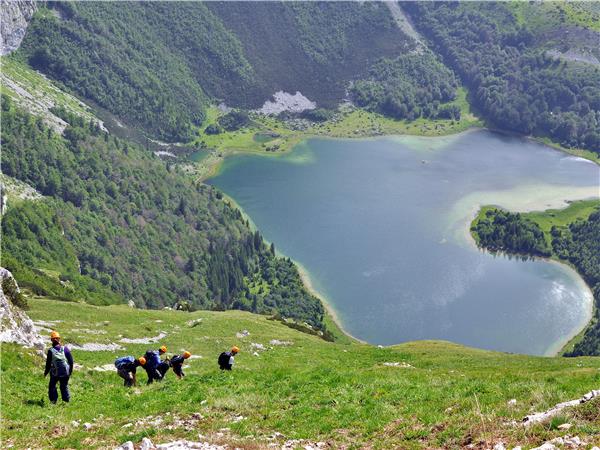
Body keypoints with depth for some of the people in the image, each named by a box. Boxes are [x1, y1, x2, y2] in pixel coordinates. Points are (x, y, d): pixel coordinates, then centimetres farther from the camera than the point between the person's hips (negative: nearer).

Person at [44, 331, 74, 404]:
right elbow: (71, 361, -2)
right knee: (64, 386, 16)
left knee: (52, 386, 18)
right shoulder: (65, 349, -7)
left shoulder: (51, 351, -12)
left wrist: (46, 372, 9)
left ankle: (53, 400, 15)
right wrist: (70, 371, 11)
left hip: (55, 373, -1)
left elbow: (48, 363, -6)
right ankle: (66, 400, 14)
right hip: (65, 373, 2)